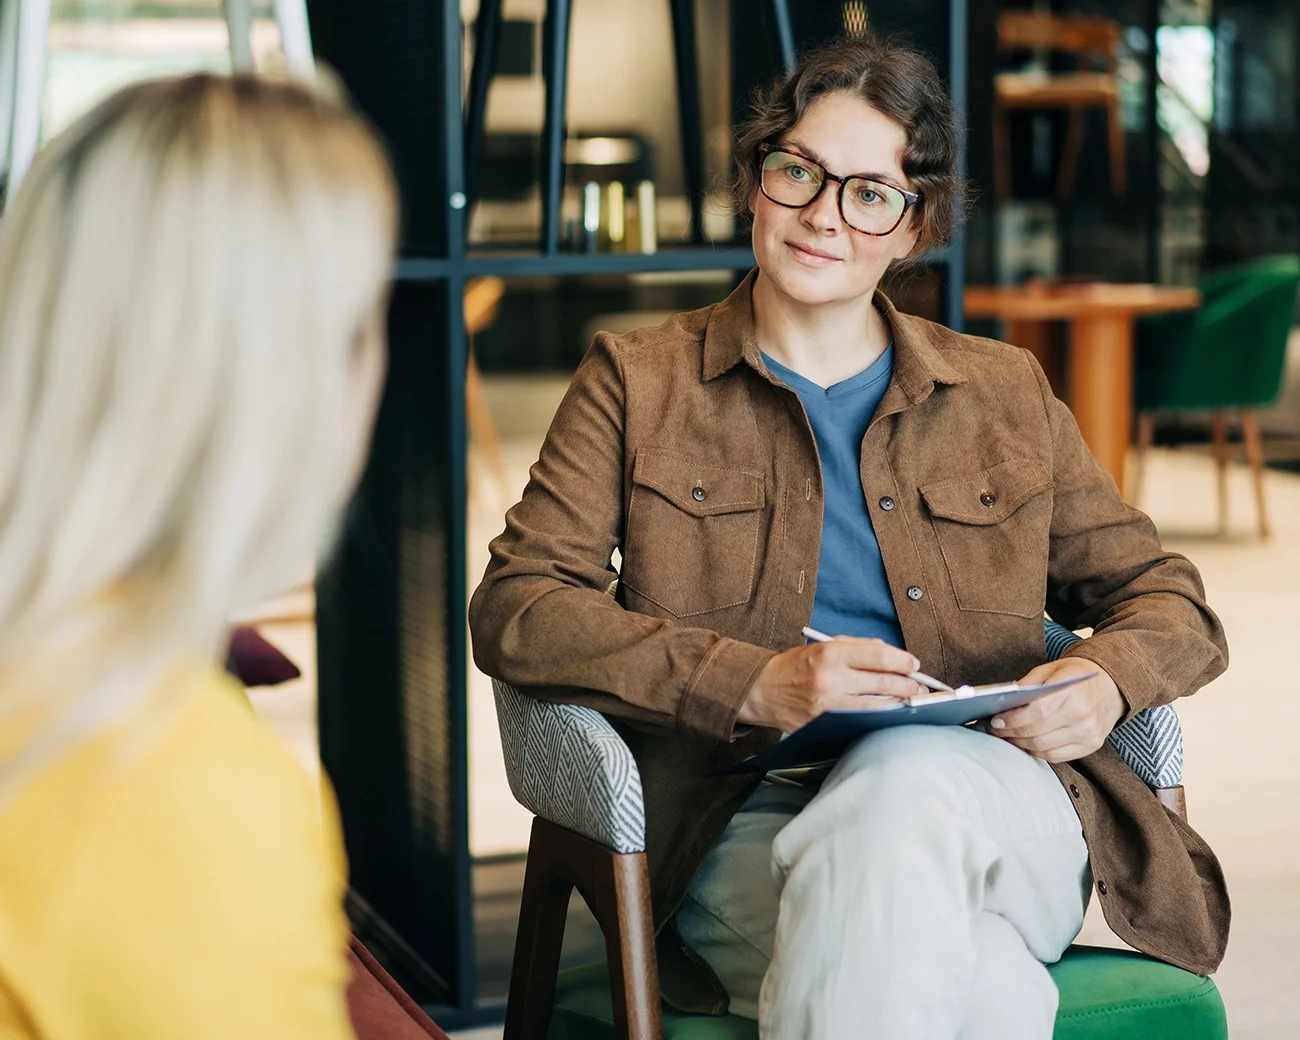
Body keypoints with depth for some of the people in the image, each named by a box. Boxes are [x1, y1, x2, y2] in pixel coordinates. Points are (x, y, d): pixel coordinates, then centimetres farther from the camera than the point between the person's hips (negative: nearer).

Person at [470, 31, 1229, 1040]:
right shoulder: (638, 381, 14)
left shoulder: (1005, 394, 21)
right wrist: (756, 685, -15)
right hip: (741, 825, -2)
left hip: (994, 817, 3)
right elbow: (515, 607, 1)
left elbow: (1168, 598, 23)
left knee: (908, 772, -36)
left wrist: (1105, 681, -4)